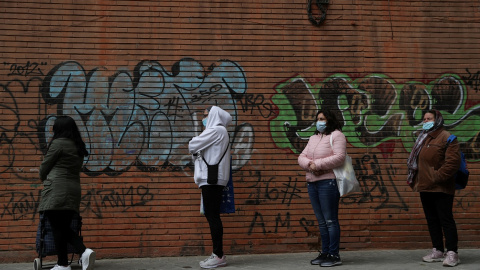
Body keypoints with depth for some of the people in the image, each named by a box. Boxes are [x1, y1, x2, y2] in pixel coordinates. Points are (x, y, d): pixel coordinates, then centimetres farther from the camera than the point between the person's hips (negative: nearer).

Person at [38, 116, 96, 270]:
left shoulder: (58, 143, -5)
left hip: (57, 190, -8)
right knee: (65, 227, 13)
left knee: (57, 228, -2)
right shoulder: (78, 147, 17)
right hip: (73, 190, 8)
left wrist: (44, 179, 20)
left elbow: (45, 166, -1)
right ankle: (84, 251, -6)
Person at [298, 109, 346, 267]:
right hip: (312, 183, 8)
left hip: (328, 182, -8)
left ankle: (334, 255, -3)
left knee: (330, 220, -7)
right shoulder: (313, 138, 20)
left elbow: (339, 157, -15)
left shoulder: (336, 135, -2)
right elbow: (301, 157, 13)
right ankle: (325, 253, 16)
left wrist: (318, 164, -17)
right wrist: (309, 164, -10)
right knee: (321, 221, 10)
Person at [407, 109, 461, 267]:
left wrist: (438, 177, -20)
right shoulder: (423, 139, 18)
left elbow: (453, 161, -18)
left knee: (446, 220, -6)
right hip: (425, 188, 9)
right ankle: (438, 251, 20)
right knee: (432, 220, 12)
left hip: (441, 189, -8)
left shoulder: (446, 138, -9)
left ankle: (452, 253, -2)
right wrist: (414, 180, 12)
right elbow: (415, 163, 23)